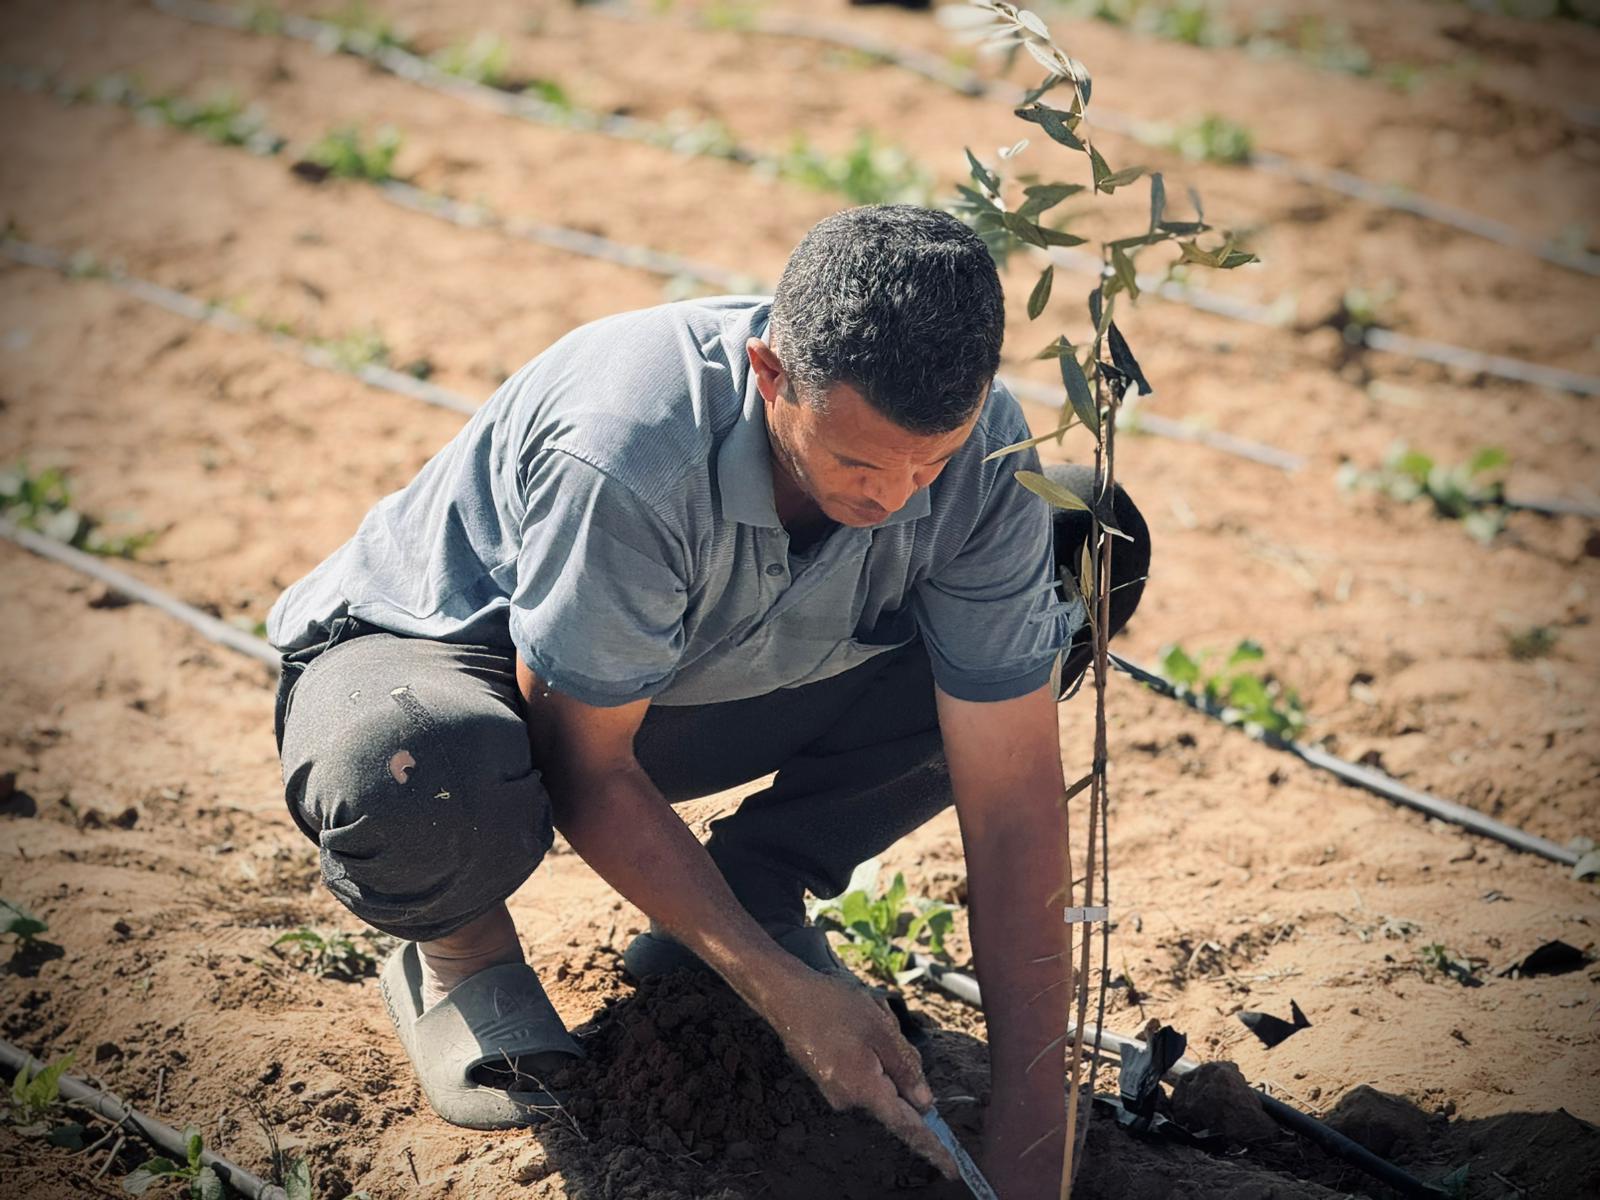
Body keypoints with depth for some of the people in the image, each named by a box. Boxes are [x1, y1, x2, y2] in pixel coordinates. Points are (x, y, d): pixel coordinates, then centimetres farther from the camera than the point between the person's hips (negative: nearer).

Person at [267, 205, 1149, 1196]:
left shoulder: (978, 445, -24)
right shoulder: (625, 453, -39)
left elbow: (1012, 797, -20)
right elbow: (585, 769, -25)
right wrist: (784, 991, -27)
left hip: (703, 686, 5)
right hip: (439, 650, -5)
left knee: (1091, 549, -10)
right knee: (418, 792, -44)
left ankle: (754, 889, 2)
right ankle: (460, 947, -3)